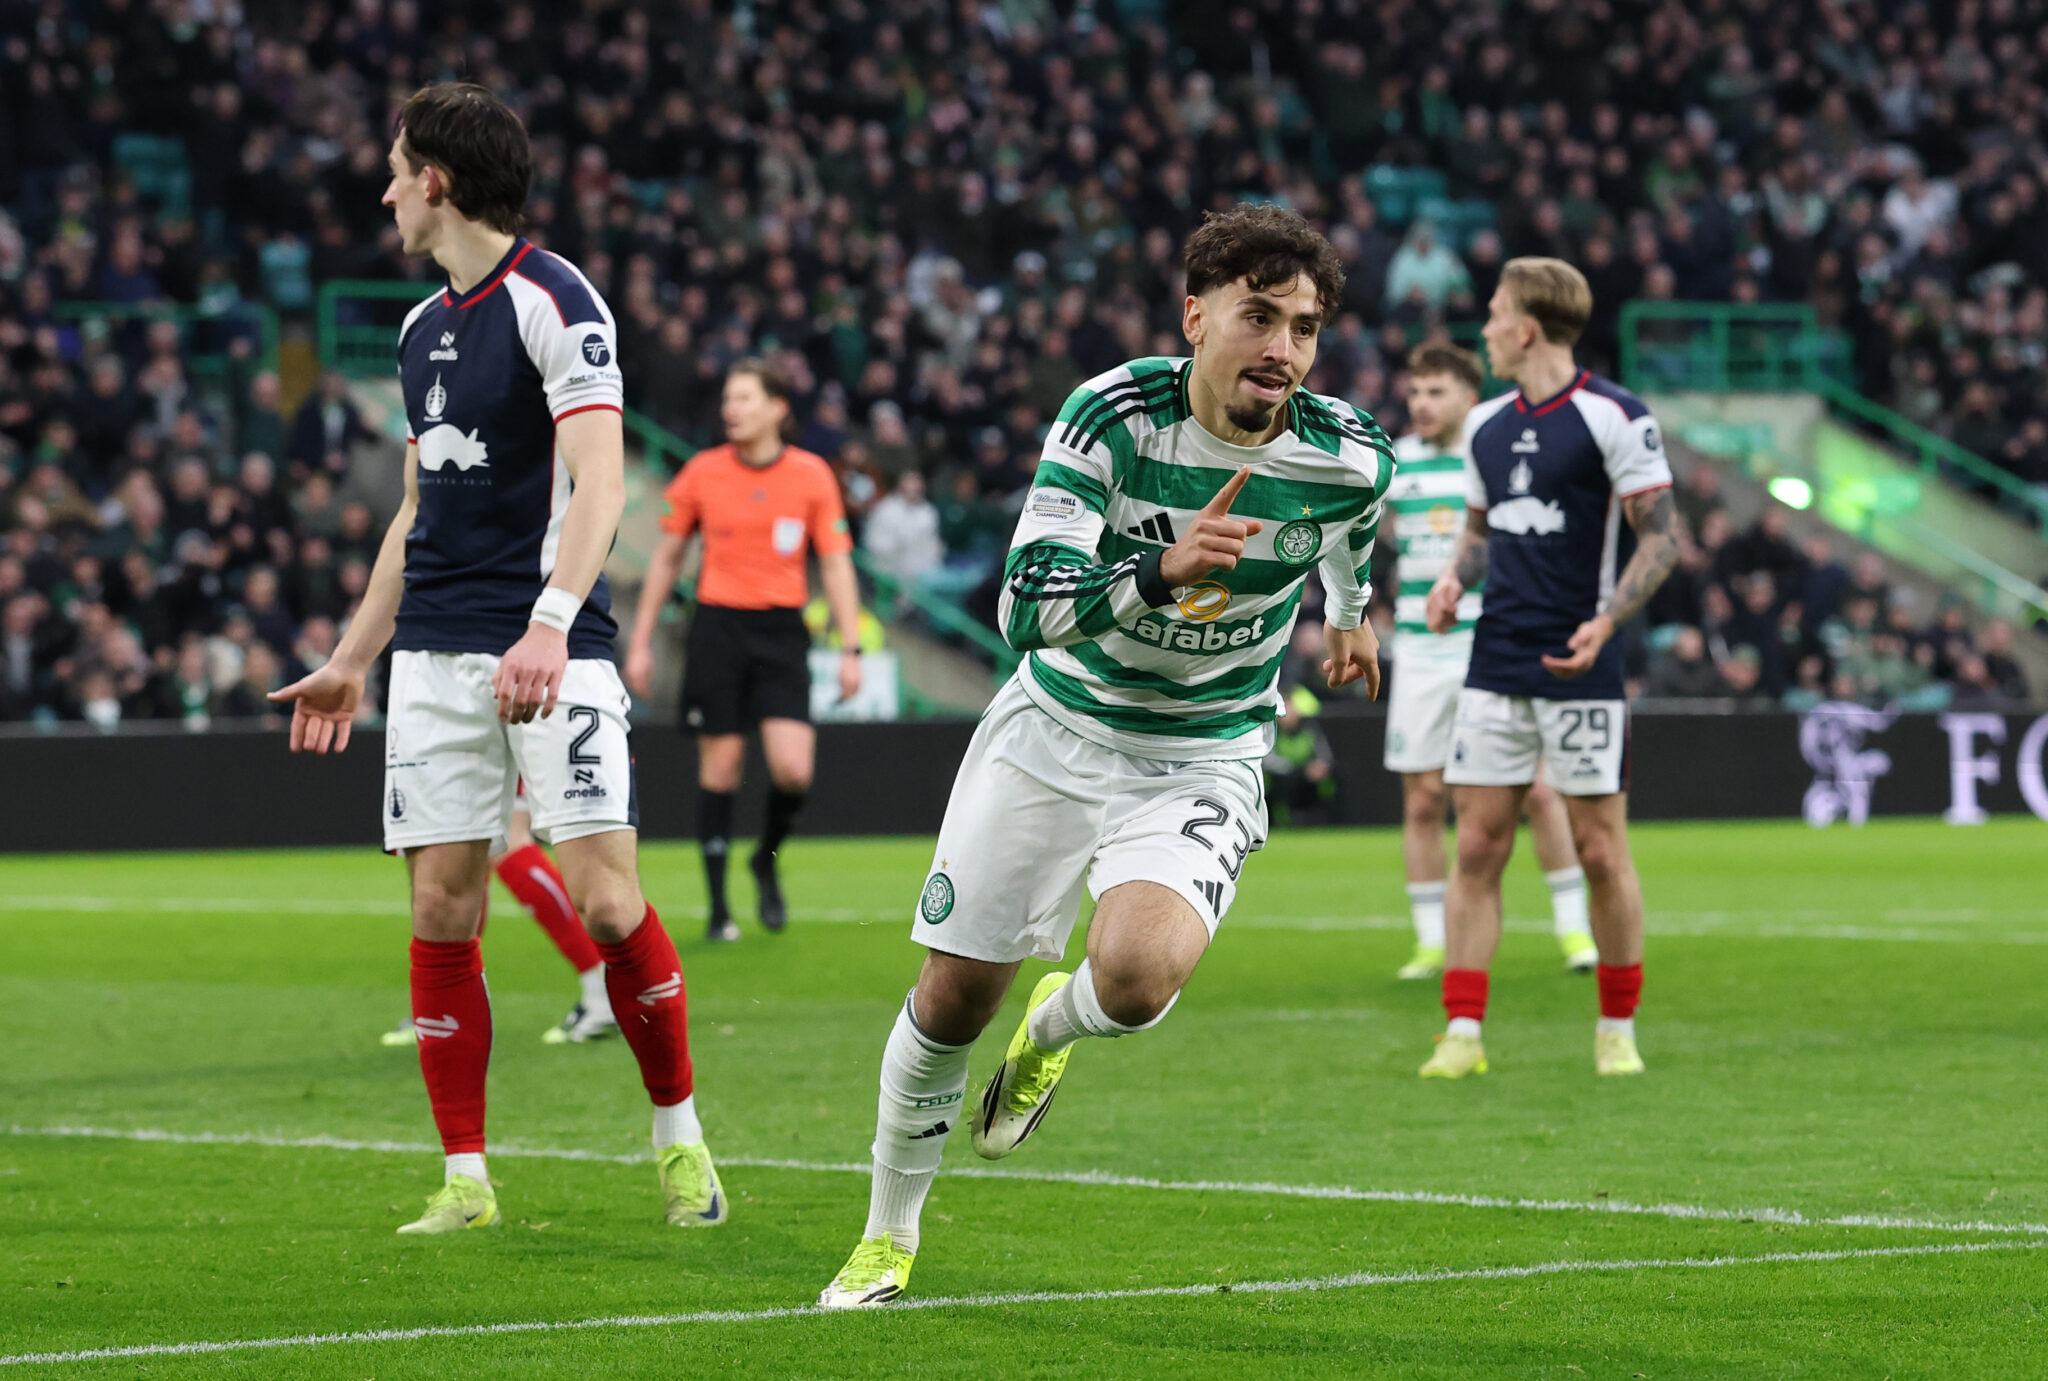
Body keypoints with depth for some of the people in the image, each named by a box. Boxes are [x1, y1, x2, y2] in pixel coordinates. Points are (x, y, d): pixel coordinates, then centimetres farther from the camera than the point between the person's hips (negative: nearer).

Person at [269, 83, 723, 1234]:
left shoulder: (554, 300, -8)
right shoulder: (423, 327, 17)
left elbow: (600, 482, -18)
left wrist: (548, 628, -30)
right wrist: (353, 660, 26)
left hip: (554, 653, -7)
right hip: (436, 655, 7)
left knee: (607, 900, -13)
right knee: (443, 912, 0)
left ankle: (679, 1133, 6)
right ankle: (467, 1181, 6)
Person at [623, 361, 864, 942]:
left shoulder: (812, 475, 0)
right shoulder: (701, 472, 2)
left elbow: (836, 564, 3)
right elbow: (666, 559, 11)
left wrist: (850, 649, -3)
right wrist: (640, 641, 9)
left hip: (781, 632, 0)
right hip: (718, 627, 0)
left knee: (793, 769, -13)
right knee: (719, 766, -1)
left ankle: (767, 861, 17)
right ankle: (718, 908, 9)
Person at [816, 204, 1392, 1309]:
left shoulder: (1348, 458, -15)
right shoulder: (1112, 417, -21)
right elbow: (1026, 607, -29)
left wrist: (1350, 613, 30)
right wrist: (1166, 567, -44)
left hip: (1204, 758, 0)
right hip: (1057, 727, 0)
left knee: (1137, 976, -28)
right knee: (953, 998, 4)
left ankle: (1051, 1029, 11)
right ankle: (889, 1234, 30)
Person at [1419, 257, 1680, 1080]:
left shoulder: (1614, 416, -7)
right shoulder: (1486, 425, 12)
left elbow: (1661, 536, -7)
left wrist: (1607, 620, -20)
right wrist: (1453, 581, 2)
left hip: (1580, 666, -5)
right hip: (1495, 664, 5)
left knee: (1599, 850, 0)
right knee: (1476, 847, 0)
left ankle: (1617, 1029, 13)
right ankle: (1463, 1034, 0)